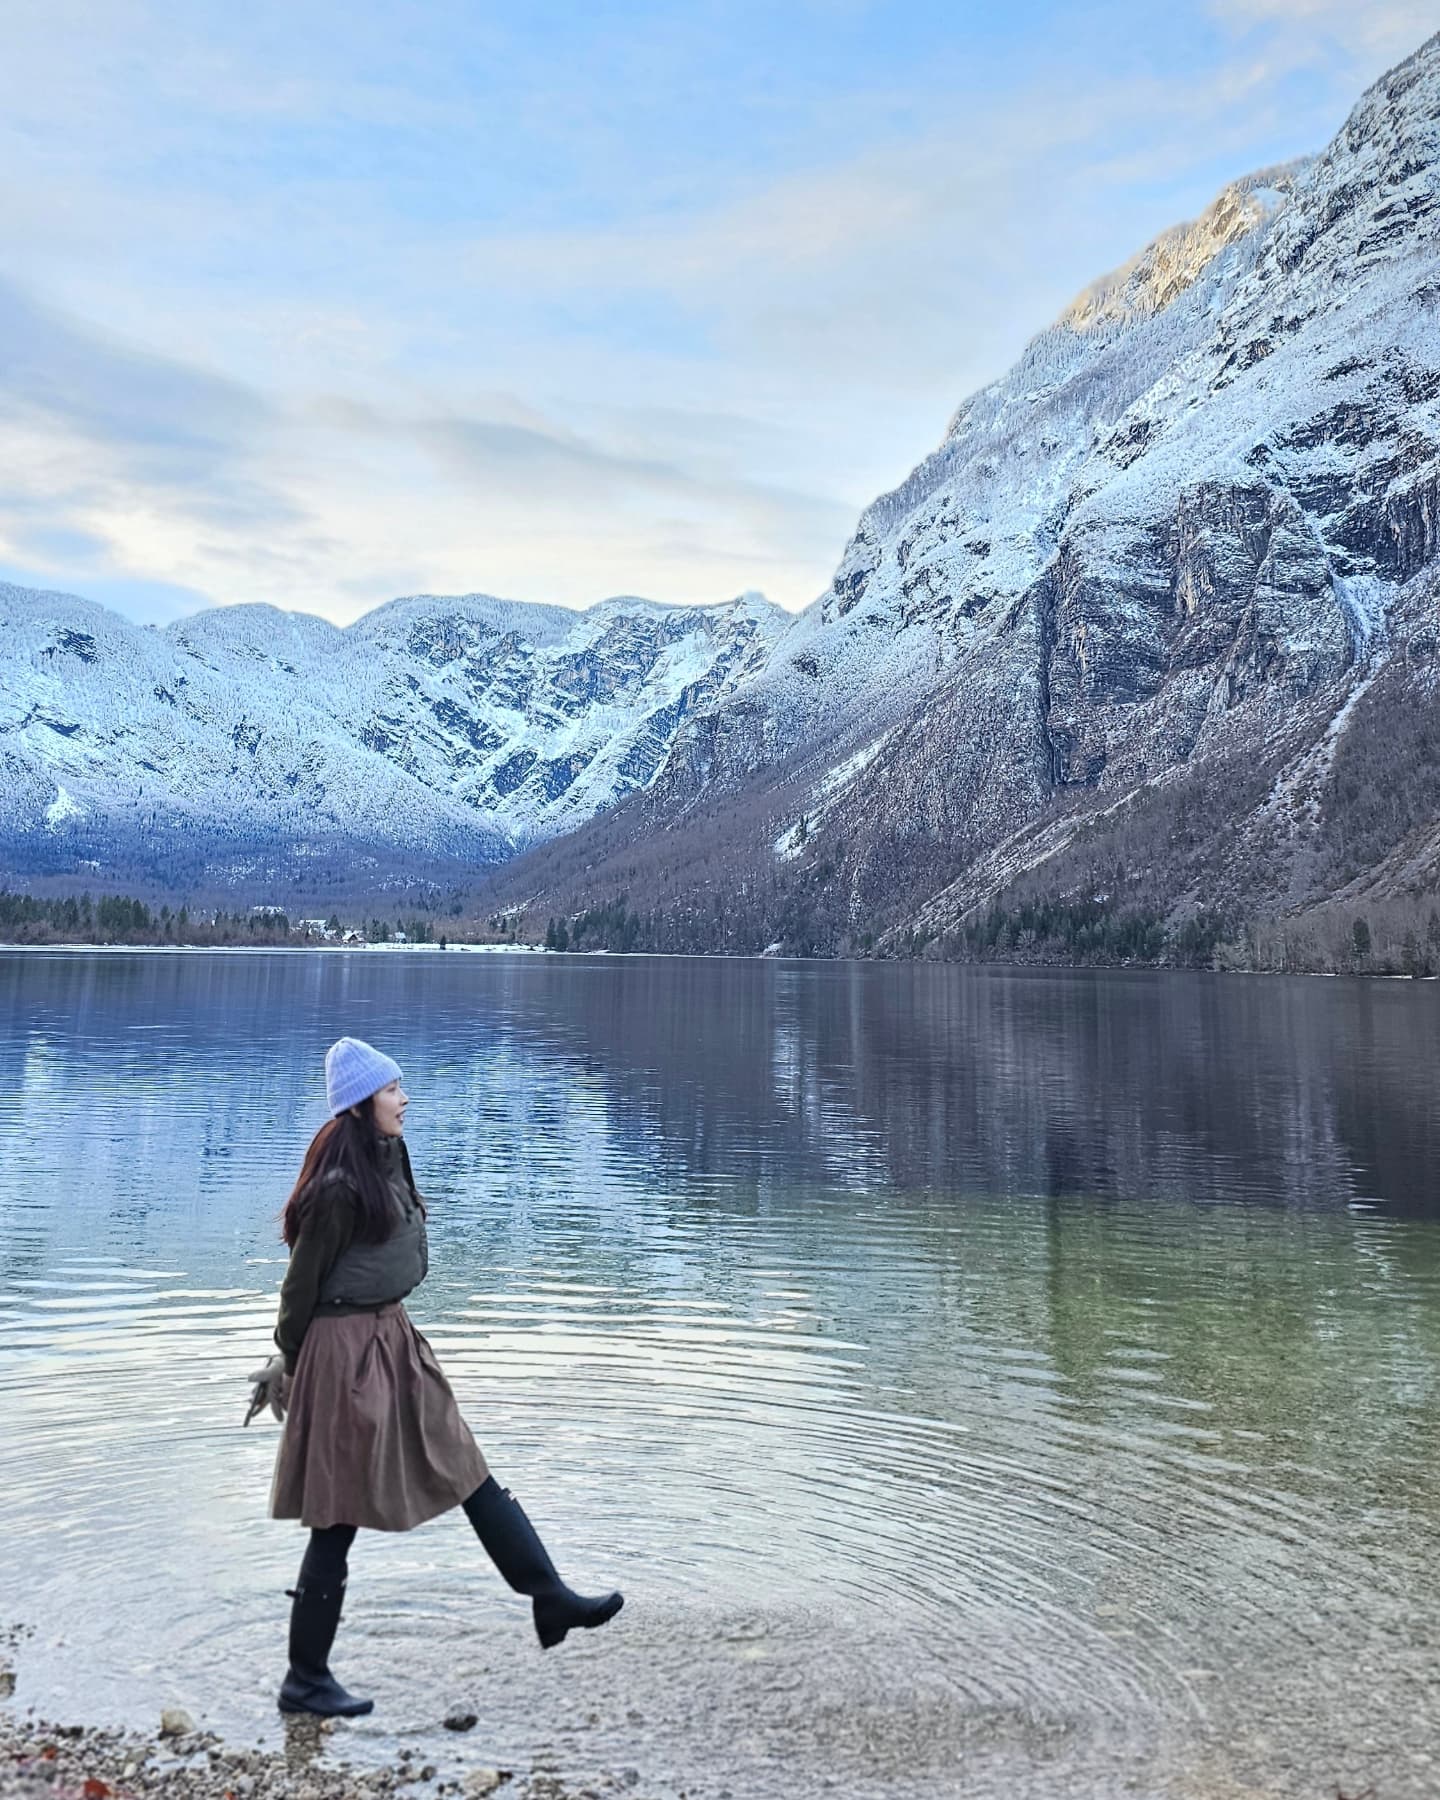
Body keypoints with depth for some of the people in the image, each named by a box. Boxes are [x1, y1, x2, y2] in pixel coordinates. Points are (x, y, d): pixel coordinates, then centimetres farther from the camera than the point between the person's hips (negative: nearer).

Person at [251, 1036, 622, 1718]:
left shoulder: (389, 1162, 6)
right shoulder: (339, 1187, -22)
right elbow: (301, 1286, -13)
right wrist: (290, 1369, -1)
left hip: (394, 1341, 9)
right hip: (348, 1354, -9)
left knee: (470, 1474, 11)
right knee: (338, 1522, 5)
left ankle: (551, 1600, 19)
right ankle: (305, 1680, 23)